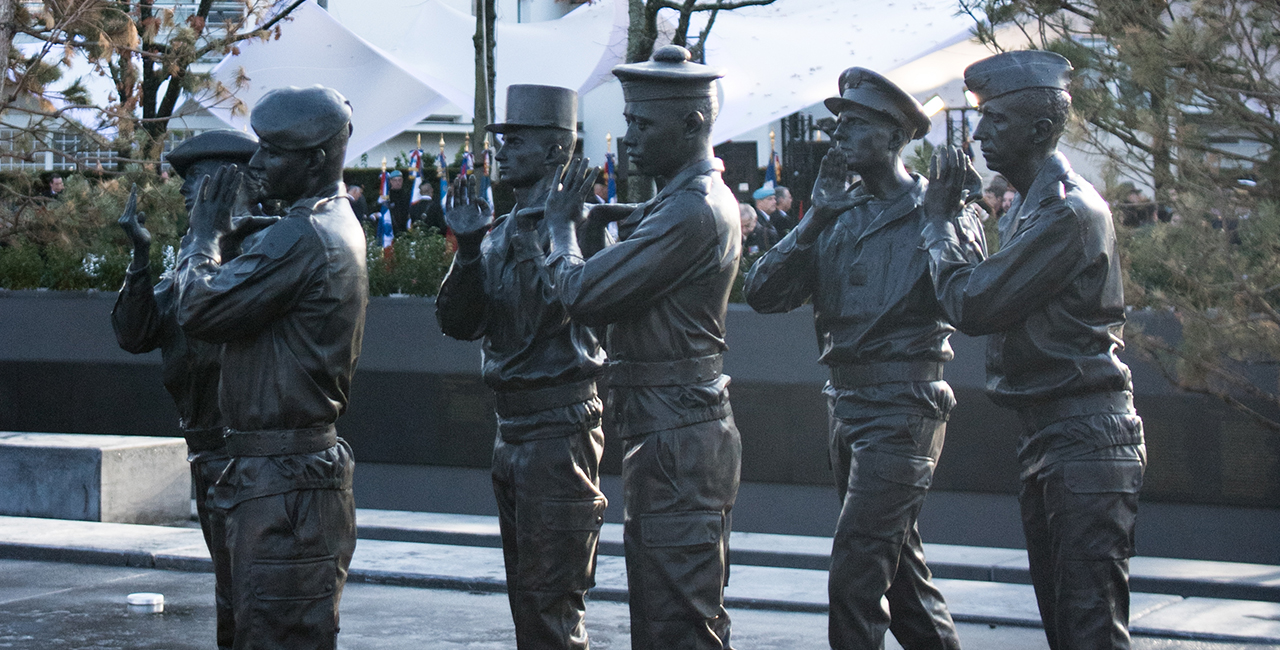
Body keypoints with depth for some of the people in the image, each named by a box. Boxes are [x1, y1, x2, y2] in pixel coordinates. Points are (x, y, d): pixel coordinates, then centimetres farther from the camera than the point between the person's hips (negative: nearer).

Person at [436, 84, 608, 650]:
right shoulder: (505, 229, 14)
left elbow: (548, 312, -23)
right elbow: (458, 322, 7)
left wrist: (532, 240, -20)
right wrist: (469, 249, -5)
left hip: (558, 428, -9)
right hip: (511, 429, 9)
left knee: (551, 602, -7)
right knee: (525, 594, 15)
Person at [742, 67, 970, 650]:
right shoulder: (839, 218, 13)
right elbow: (762, 292, 3)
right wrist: (815, 221, -5)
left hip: (903, 406, -8)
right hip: (846, 403, 8)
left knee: (855, 569, -14)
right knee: (898, 567, 16)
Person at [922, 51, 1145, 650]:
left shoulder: (1070, 211, -17)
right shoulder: (1032, 202, 16)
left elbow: (973, 305, -18)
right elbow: (989, 293, 18)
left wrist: (939, 224, -3)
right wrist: (950, 219, 13)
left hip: (1087, 437, -10)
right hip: (1045, 436, 10)